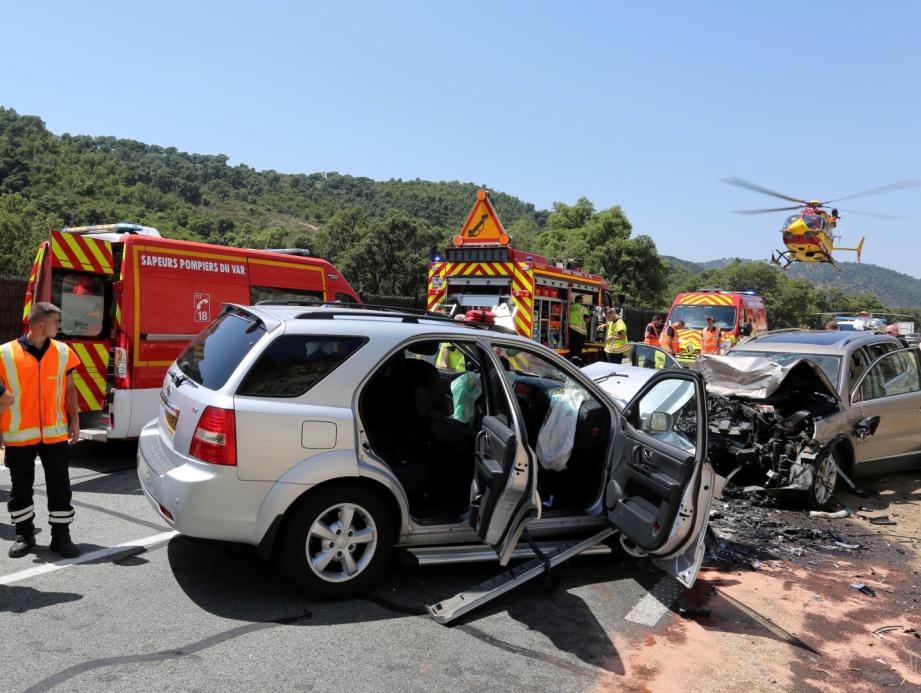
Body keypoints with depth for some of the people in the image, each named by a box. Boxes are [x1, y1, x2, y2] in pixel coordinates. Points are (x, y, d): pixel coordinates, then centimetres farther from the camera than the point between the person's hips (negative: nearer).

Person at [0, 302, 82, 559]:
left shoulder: (62, 352, 2)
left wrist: (74, 419, 2)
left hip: (55, 433, 2)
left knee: (60, 487, 5)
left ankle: (61, 536, 15)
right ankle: (24, 534, 28)